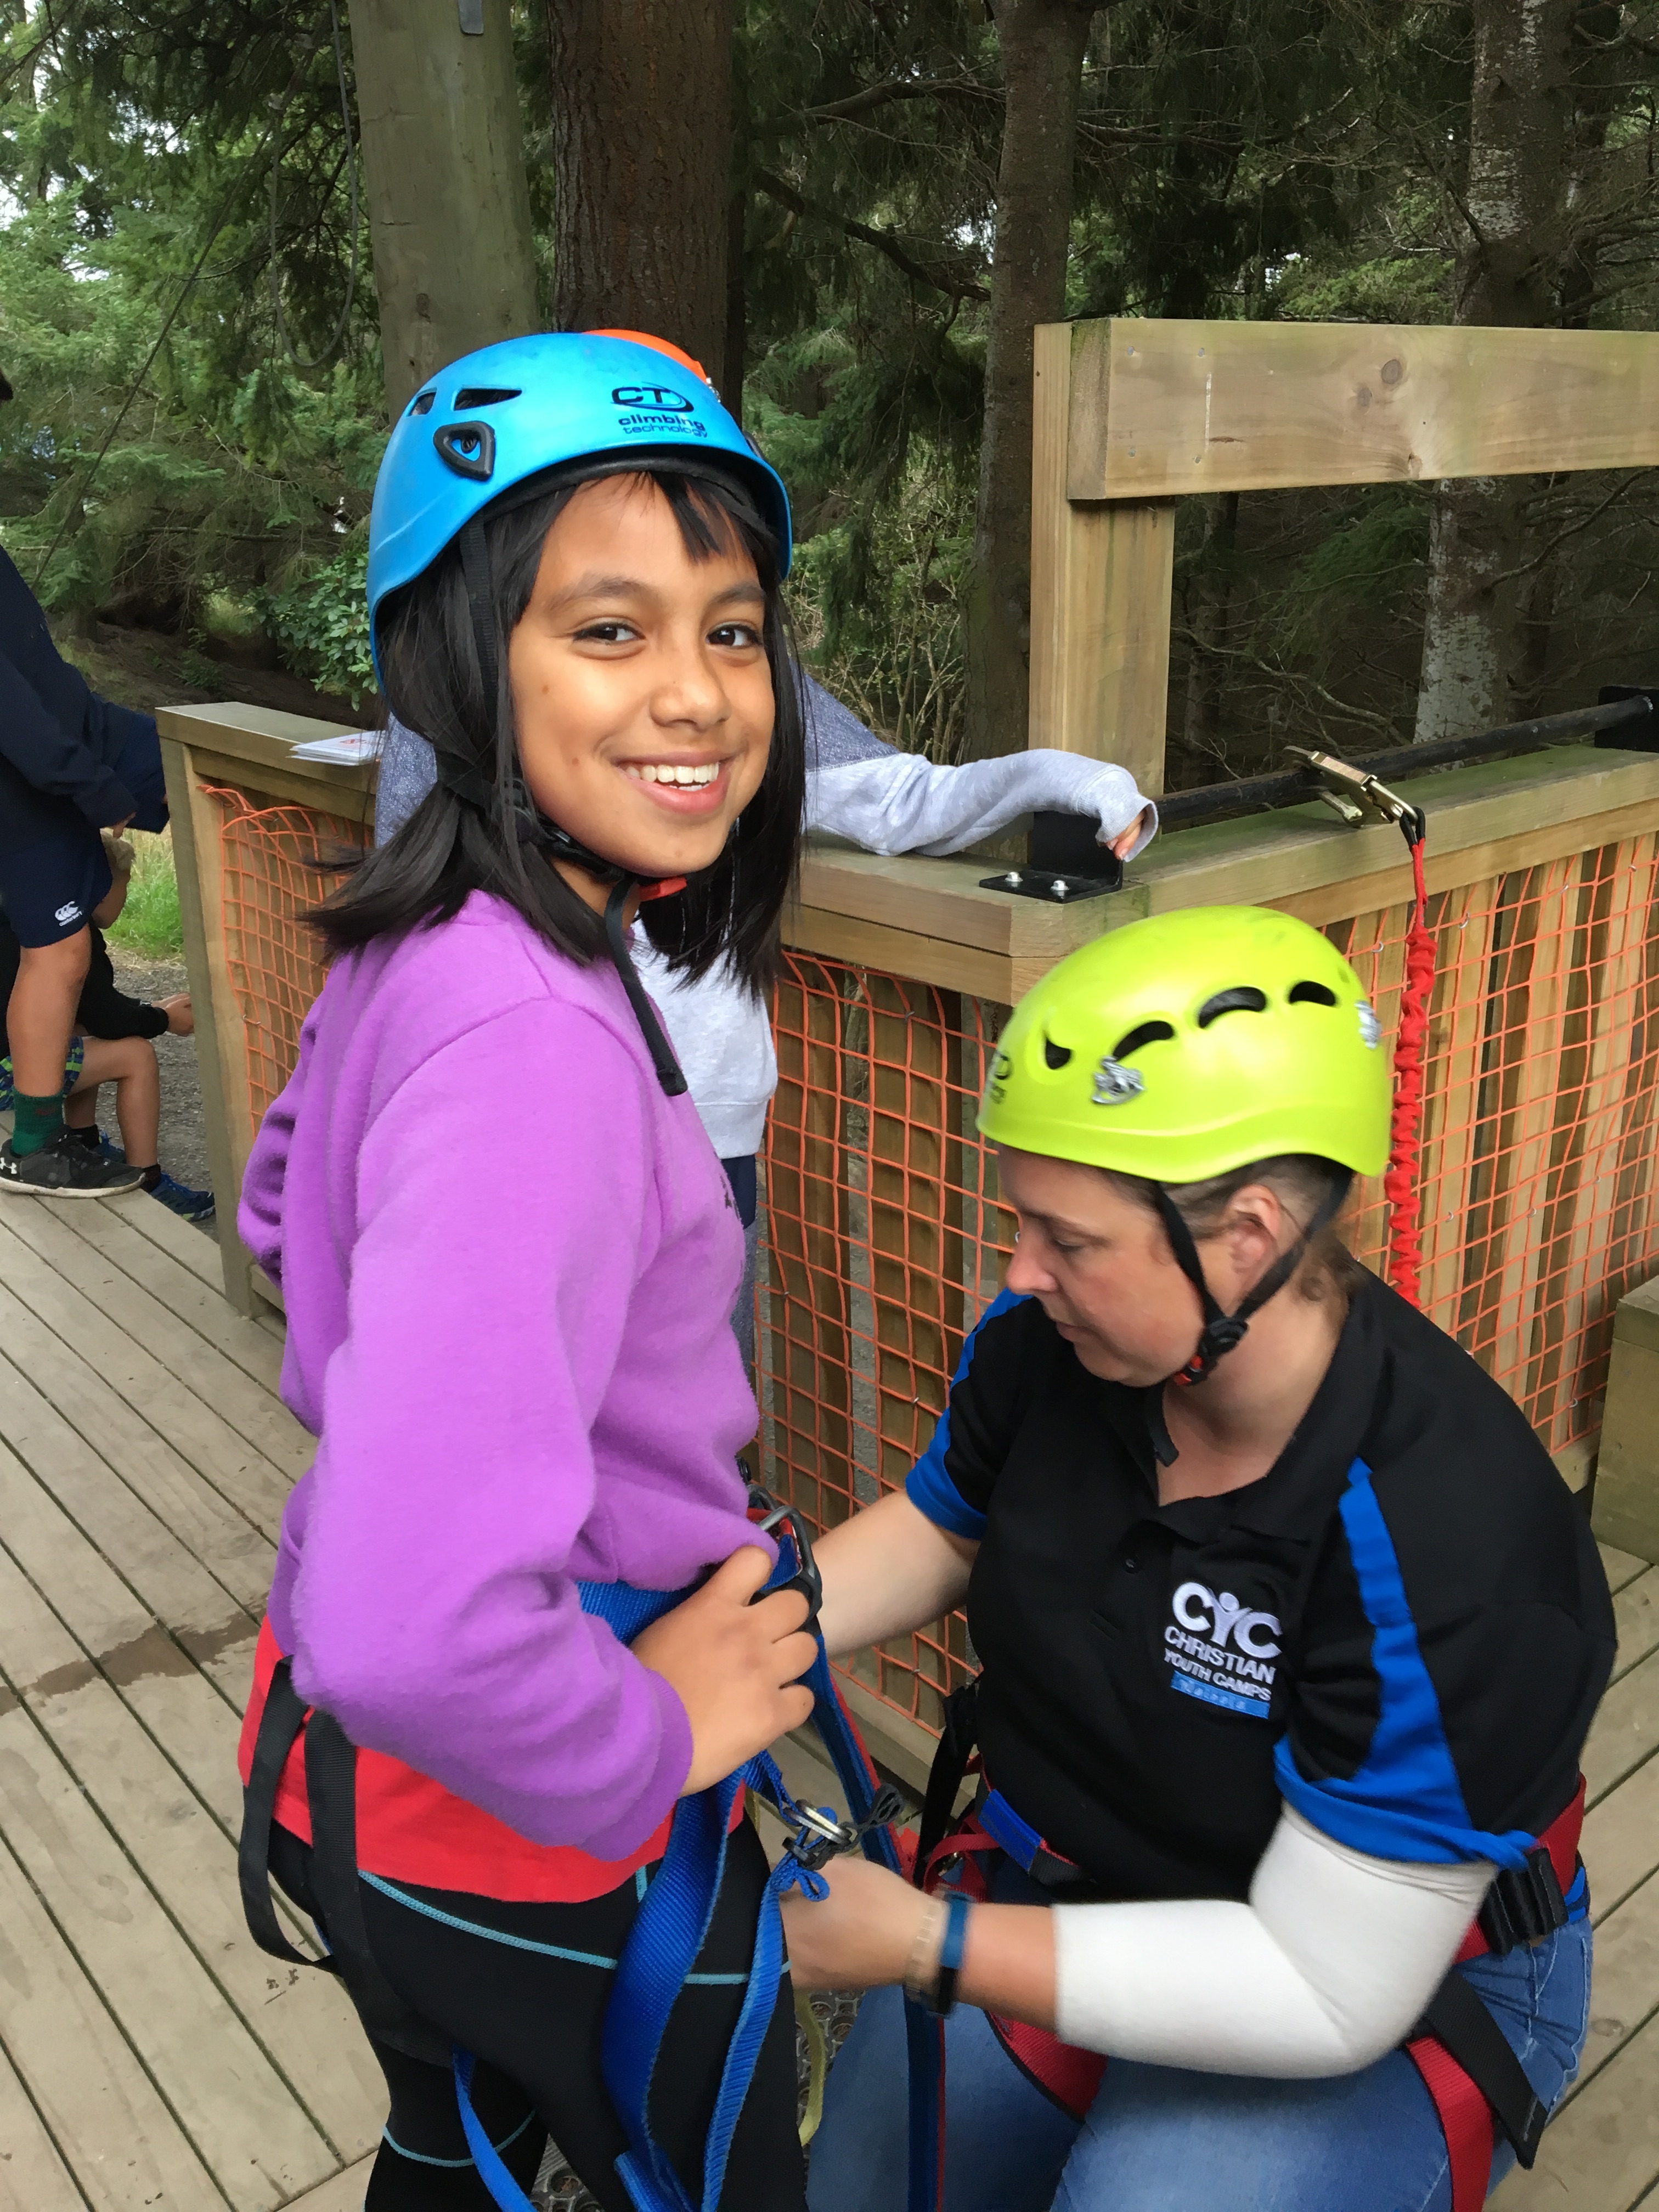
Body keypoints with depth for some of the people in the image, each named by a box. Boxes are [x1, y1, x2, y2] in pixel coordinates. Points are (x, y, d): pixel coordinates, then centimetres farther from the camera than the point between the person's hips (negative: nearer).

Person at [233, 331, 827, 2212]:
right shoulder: (539, 1039, -34)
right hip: (547, 1842, -8)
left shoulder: (424, 943, -5)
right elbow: (416, 1624, -42)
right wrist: (650, 1744, -24)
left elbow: (285, 1209, 15)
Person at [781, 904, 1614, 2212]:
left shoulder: (1441, 1546, -34)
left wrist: (927, 1944, -30)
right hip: (1068, 1882, 5)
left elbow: (1328, 1991, -28)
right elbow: (940, 1527, 4)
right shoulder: (1055, 1343, -17)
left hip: (1397, 1977, -5)